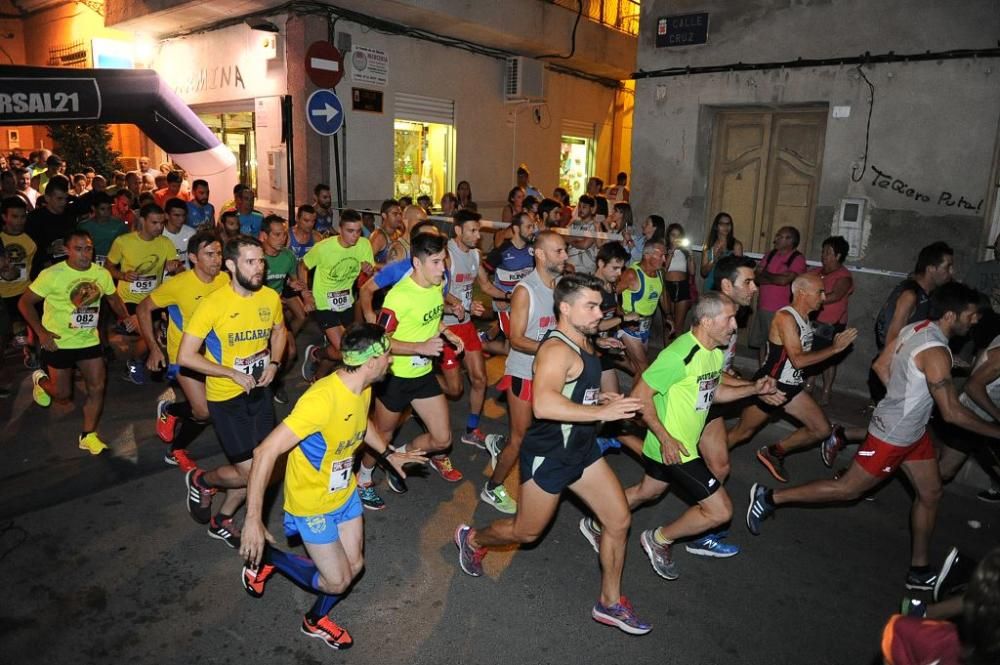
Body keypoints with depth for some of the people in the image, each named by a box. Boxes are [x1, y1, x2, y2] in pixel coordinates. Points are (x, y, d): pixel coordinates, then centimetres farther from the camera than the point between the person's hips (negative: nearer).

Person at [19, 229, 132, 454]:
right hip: (58, 343, -3)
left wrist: (126, 318, -2)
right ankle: (40, 380, 42)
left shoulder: (102, 274, -5)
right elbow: (25, 302, -10)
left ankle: (88, 436, 14)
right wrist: (41, 332, -18)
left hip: (89, 341, 4)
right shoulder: (52, 274, -17)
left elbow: (114, 299, 12)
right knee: (63, 397, 7)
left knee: (97, 388, -1)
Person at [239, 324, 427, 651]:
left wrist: (389, 454, 11)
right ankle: (266, 558, 22)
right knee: (337, 581, 2)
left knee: (353, 566, 15)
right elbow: (265, 452, -35)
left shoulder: (363, 389, -9)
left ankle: (316, 621, 42)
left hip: (345, 493, 7)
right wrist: (253, 520, -34)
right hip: (312, 503, -7)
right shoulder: (322, 398, -36)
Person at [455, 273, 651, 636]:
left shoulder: (583, 342, 6)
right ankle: (472, 539, 41)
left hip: (582, 449, 9)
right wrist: (602, 411, -38)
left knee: (619, 521, 8)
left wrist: (602, 398, 7)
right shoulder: (557, 349, -26)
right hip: (547, 456, -9)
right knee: (526, 532, 11)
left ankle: (610, 603, 27)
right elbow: (543, 404, -44)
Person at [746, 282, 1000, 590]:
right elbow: (952, 412, -25)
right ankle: (770, 497, 9)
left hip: (913, 431, 9)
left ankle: (919, 570, 28)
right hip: (892, 437, -9)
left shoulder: (915, 328, 0)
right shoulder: (936, 352, -26)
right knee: (847, 489, 1)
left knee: (931, 493, 16)